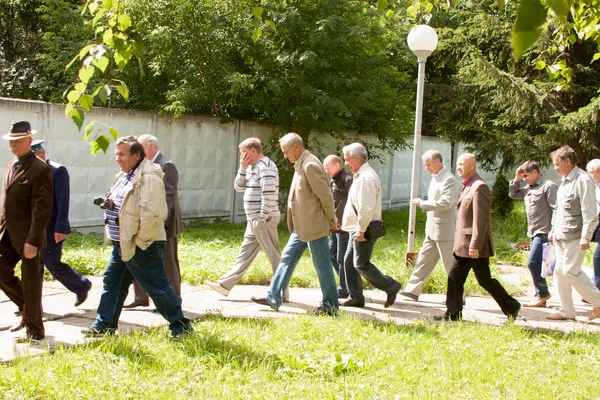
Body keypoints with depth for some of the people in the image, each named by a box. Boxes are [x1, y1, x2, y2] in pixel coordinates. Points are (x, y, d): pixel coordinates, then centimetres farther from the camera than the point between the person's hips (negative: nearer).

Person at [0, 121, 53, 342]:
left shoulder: (40, 169, -14)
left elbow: (42, 208, -18)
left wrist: (32, 241, -22)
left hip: (27, 236, -8)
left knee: (30, 282, 2)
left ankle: (34, 331, 14)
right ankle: (27, 308, 28)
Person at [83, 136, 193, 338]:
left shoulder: (149, 178, -19)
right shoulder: (125, 176, 14)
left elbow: (152, 214, -25)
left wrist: (139, 242, -20)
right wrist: (109, 204, 7)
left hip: (141, 246, -10)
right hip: (122, 243, 10)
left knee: (157, 286, -3)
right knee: (112, 282, 14)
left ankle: (181, 326, 7)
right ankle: (104, 326, 24)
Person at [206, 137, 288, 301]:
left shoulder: (265, 166, -15)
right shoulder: (252, 167, 16)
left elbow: (269, 194, -23)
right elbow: (239, 187, 17)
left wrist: (263, 218, -20)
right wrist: (243, 168, 3)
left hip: (263, 220, -10)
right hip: (253, 220, 10)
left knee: (274, 255, -4)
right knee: (244, 254, 14)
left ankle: (283, 293, 1)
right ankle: (225, 284, 19)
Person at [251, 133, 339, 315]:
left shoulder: (310, 165, -19)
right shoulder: (301, 165, 12)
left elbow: (325, 195, -19)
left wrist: (332, 221, -11)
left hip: (314, 225, -10)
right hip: (301, 226, 10)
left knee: (322, 265, -1)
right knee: (287, 258, 13)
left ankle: (330, 305, 9)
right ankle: (273, 297, 19)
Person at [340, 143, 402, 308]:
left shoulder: (366, 177, -19)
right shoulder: (361, 175, 16)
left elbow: (366, 207, -25)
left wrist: (361, 230, -23)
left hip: (364, 230, -10)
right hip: (358, 228, 10)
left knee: (361, 264, -8)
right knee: (349, 261, 10)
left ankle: (391, 287, 2)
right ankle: (355, 297, 16)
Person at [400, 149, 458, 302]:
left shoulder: (449, 180, -17)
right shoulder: (435, 178, 12)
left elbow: (445, 203, -27)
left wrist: (422, 203, -20)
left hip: (444, 230, -9)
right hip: (432, 230, 9)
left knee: (451, 264, -1)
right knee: (423, 259, 11)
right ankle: (413, 290, 16)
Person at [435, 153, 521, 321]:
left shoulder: (479, 187, -16)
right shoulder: (468, 186, 15)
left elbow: (481, 219, -21)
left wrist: (475, 245, -24)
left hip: (475, 245, -10)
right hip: (463, 244, 10)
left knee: (484, 280, -2)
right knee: (454, 277, 7)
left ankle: (511, 307, 12)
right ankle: (453, 313, 12)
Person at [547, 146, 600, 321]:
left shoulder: (583, 180, -14)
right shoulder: (565, 180, 15)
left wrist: (586, 236, -22)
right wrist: (554, 230, 23)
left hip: (574, 236, -9)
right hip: (561, 237, 9)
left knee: (571, 271, -11)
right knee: (559, 272, 8)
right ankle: (566, 311, 15)